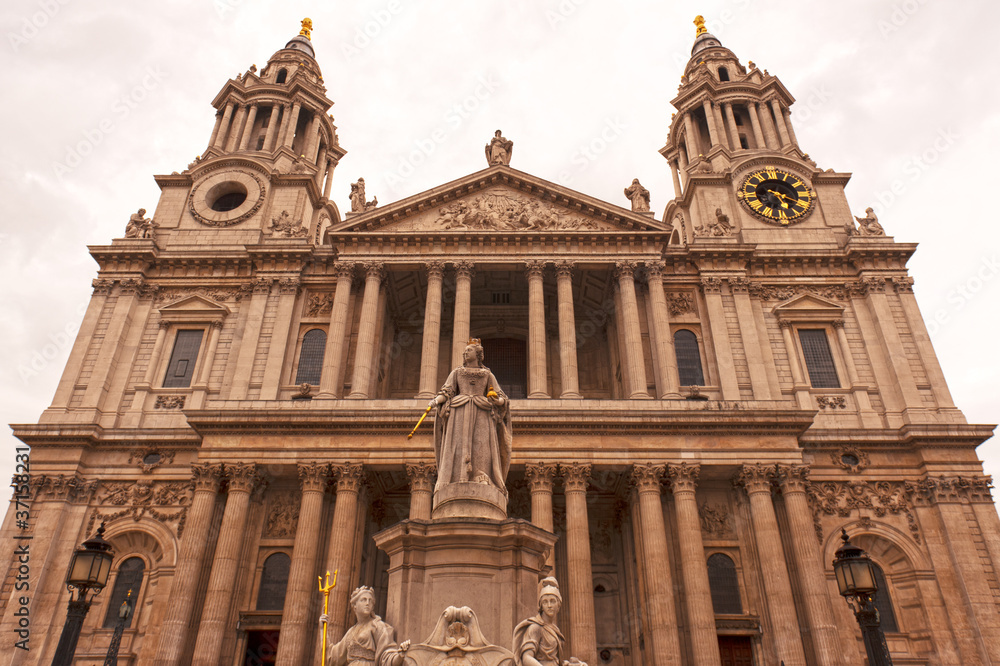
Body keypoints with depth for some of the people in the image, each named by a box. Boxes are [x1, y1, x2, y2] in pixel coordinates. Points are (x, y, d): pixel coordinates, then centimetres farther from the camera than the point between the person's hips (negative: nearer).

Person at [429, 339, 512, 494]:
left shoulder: (488, 375, 19)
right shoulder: (456, 372, 22)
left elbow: (501, 398, 13)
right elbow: (446, 391, 10)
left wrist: (497, 400, -11)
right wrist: (436, 400, -10)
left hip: (481, 415, 0)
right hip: (460, 413, 1)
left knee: (482, 445, -16)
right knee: (458, 444, -15)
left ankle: (483, 482, -23)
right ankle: (458, 479, -22)